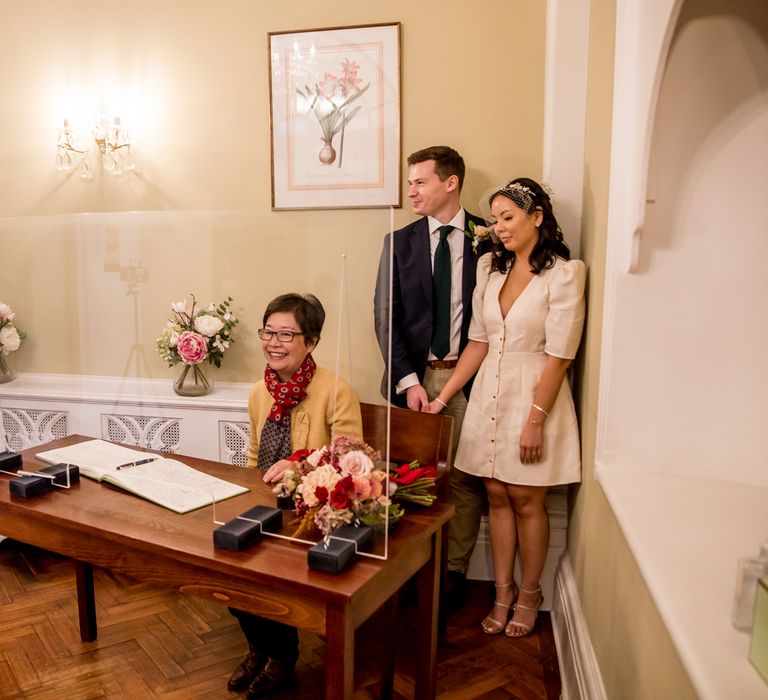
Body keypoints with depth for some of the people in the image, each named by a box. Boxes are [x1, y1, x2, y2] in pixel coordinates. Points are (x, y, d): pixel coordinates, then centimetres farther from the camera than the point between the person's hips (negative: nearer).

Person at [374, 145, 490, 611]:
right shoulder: (400, 242, 6)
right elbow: (386, 316, 2)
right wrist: (408, 379, -8)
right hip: (415, 376, 2)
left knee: (465, 480, 6)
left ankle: (455, 572, 23)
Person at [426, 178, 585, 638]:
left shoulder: (565, 273, -11)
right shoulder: (490, 267, 6)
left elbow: (559, 355, -14)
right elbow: (478, 341, 8)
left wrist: (535, 420, -15)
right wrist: (443, 397, 5)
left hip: (534, 397, -5)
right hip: (489, 394, 5)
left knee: (526, 501, 6)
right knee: (497, 497, 11)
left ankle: (529, 595, 28)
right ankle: (503, 592, 28)